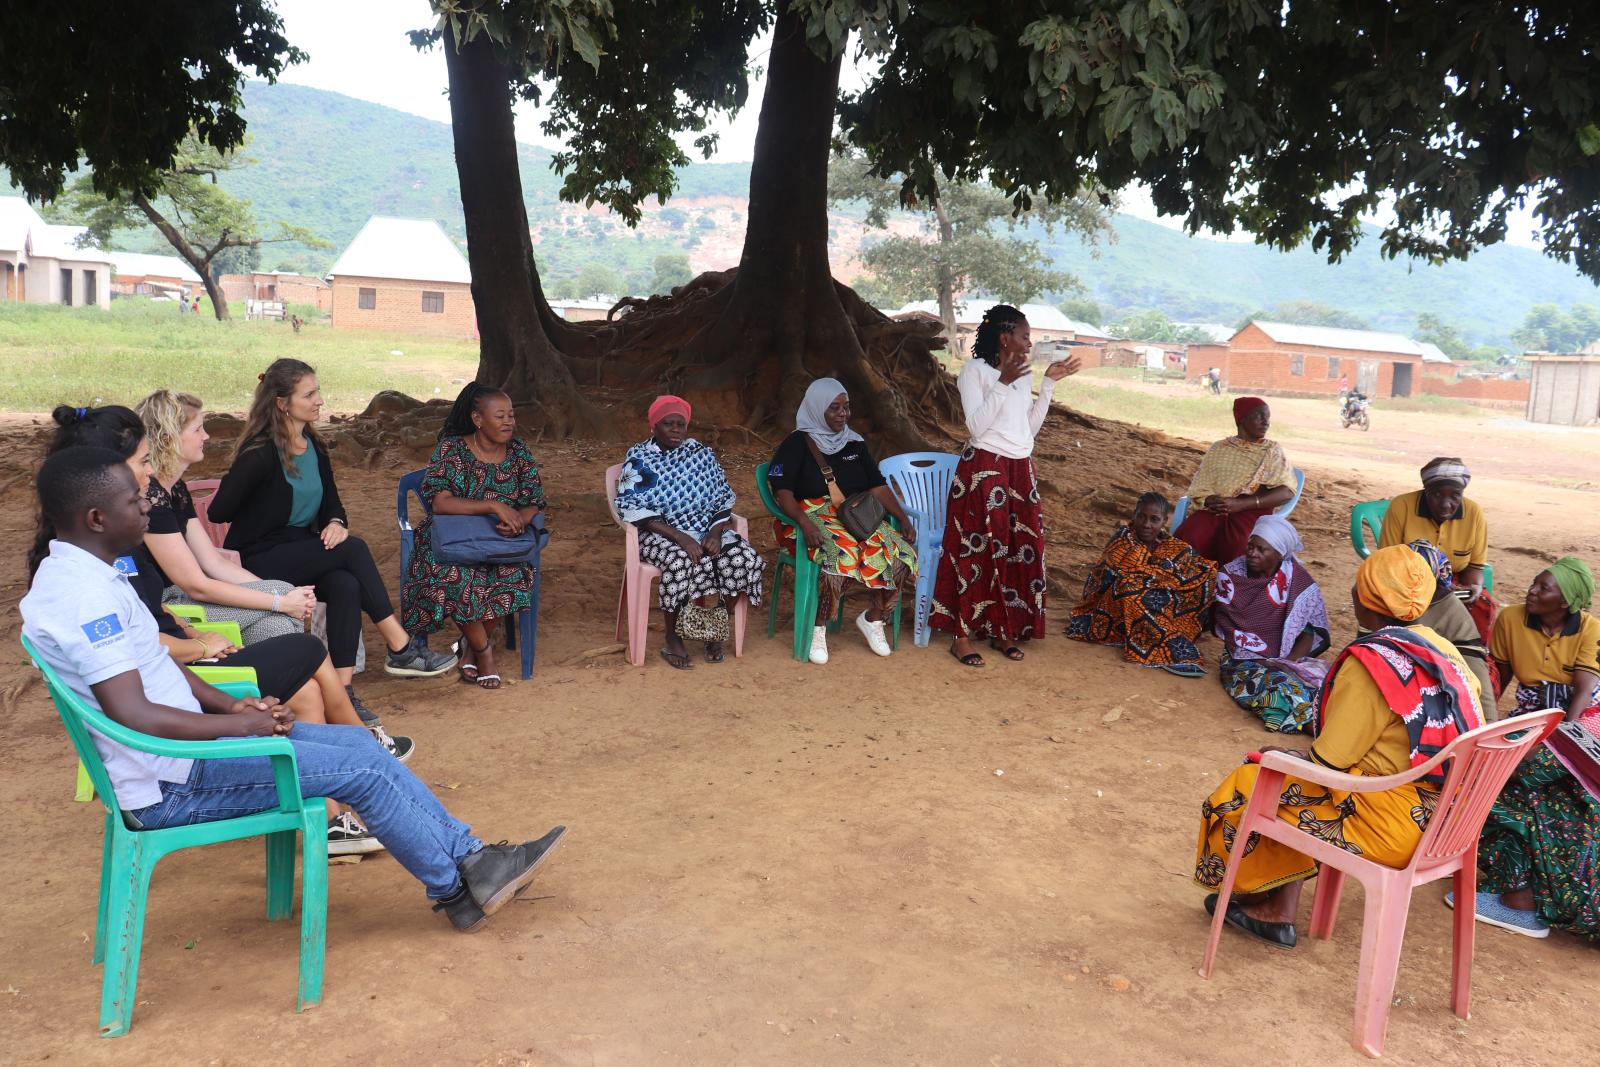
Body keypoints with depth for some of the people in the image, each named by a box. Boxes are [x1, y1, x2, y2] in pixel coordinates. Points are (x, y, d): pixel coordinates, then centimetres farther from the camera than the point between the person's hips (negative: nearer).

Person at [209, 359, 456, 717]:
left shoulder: (315, 447, 10)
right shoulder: (260, 453, -14)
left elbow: (331, 502, 15)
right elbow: (219, 512, -14)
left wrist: (336, 522, -6)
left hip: (304, 554, 6)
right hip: (259, 562, -6)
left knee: (346, 585, -28)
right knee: (353, 549, -26)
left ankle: (343, 691, -32)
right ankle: (400, 648, -21)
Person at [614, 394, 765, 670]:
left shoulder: (701, 453, 11)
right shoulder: (639, 458, -2)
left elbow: (723, 500, 10)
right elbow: (634, 510, -12)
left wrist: (716, 532, -11)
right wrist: (679, 537, -23)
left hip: (707, 528, 4)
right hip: (660, 532, -4)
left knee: (744, 557, -22)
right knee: (683, 563, -36)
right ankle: (673, 639, -18)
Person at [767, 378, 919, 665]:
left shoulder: (855, 443, 16)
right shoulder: (796, 445, -1)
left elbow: (877, 486, 13)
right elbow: (782, 491, -12)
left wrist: (904, 519, -1)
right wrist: (805, 523, -30)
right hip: (813, 520, -5)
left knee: (901, 552, -20)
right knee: (844, 556, -37)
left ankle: (873, 619, 0)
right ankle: (818, 629, -20)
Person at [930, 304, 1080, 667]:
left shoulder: (1023, 375, 12)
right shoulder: (975, 370, -7)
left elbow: (1030, 428, 13)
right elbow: (976, 426, -17)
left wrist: (1049, 384, 9)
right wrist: (1003, 383, -21)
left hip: (1020, 471, 7)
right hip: (983, 470, -7)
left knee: (1020, 549, 6)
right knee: (978, 549, -6)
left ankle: (1003, 630, 17)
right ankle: (962, 635, 2)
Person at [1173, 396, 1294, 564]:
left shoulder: (1273, 451, 14)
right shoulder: (1219, 449, 19)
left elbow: (1286, 492, -1)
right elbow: (1200, 487, 11)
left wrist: (1240, 504, -14)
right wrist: (1211, 501, -15)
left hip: (1252, 511, -2)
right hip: (1214, 510, 2)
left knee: (1234, 548, -36)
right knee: (1184, 542, -31)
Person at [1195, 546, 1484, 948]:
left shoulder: (1370, 661, -19)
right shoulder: (1443, 650, 5)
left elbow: (1327, 760, -17)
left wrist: (1280, 754, 6)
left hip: (1392, 827, -9)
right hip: (1440, 819, 9)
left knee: (1247, 787, 7)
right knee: (1291, 780, 21)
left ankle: (1257, 895, 32)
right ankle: (1280, 910, 19)